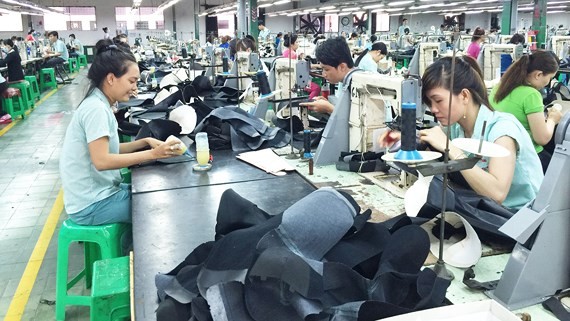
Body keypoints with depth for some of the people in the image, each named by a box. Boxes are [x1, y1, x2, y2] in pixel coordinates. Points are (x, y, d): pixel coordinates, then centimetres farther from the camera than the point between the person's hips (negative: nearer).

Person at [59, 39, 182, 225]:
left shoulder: (99, 105, 8)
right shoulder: (95, 109, -21)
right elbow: (102, 161, -28)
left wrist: (145, 142, 1)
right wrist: (152, 154, -26)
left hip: (98, 192, 9)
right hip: (90, 205, -9)